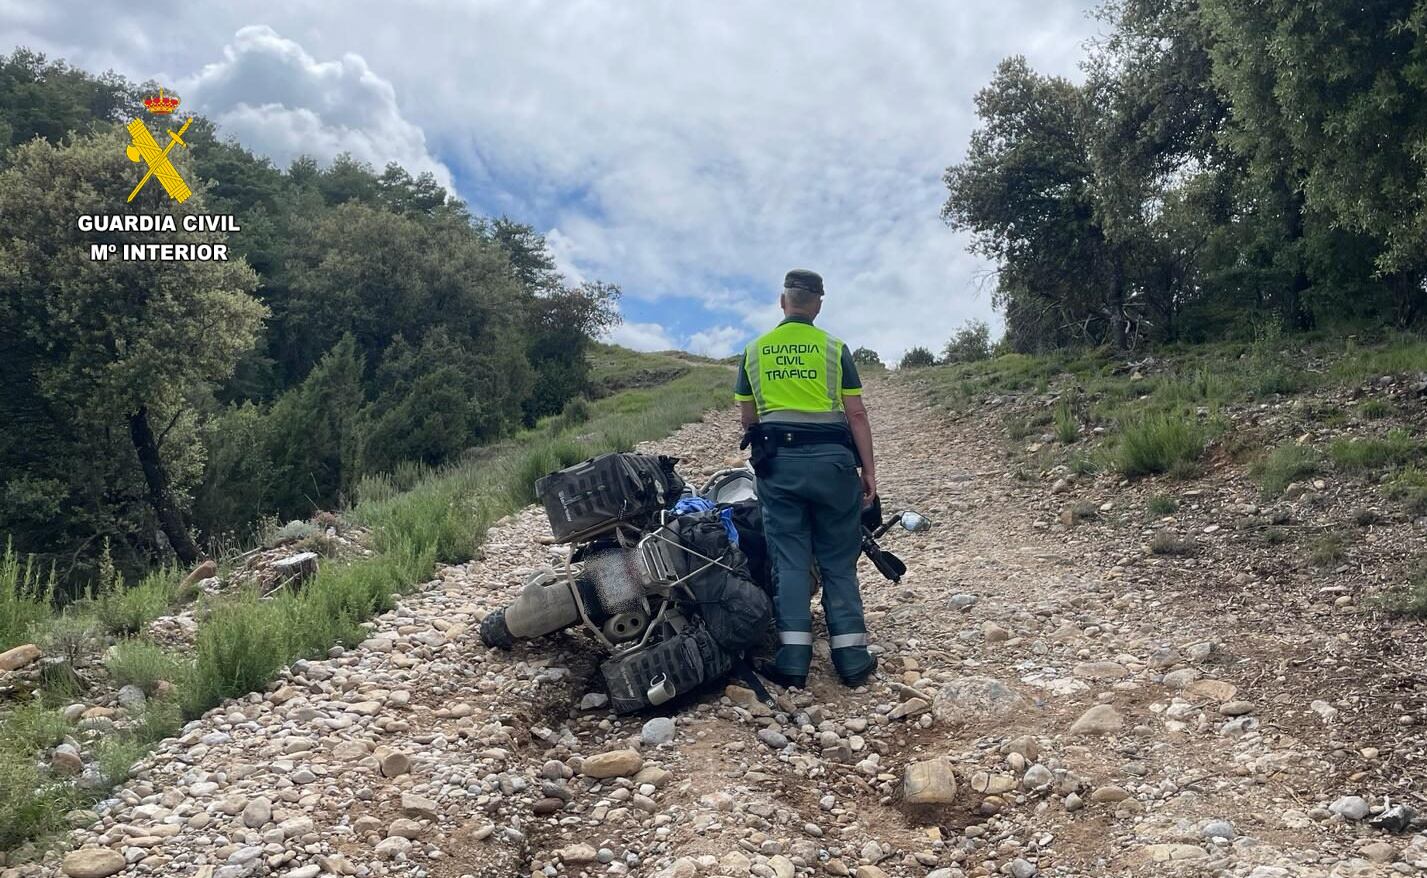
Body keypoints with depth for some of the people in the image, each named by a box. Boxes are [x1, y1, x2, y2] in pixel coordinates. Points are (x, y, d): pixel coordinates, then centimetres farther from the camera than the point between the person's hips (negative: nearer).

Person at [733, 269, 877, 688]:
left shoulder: (754, 350, 8)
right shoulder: (834, 348, 1)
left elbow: (747, 418, 12)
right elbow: (857, 415, -2)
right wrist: (868, 470, 3)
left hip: (777, 461, 1)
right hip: (831, 459, -1)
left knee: (790, 559, 4)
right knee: (838, 561, 7)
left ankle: (793, 660, 0)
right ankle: (852, 658, 8)